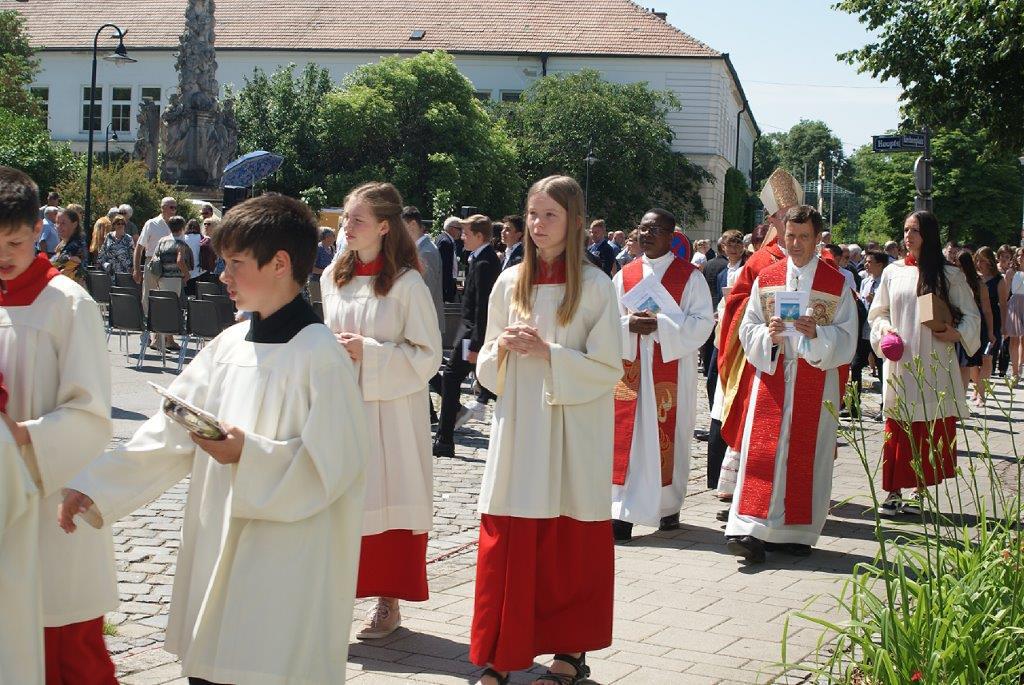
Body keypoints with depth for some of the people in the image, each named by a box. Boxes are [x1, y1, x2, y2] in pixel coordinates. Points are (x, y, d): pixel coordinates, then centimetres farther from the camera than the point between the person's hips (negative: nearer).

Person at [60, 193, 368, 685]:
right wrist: (95, 487, 5)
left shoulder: (319, 355, -14)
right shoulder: (227, 345, 8)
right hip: (216, 550, 7)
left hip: (285, 567, -7)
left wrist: (249, 453, -23)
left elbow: (336, 463, -16)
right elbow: (171, 430, 10)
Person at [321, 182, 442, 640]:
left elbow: (428, 356, -10)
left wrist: (368, 352, -18)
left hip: (389, 410, -5)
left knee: (388, 499, 2)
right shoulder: (332, 278, 8)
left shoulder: (407, 284, -10)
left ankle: (389, 601, 13)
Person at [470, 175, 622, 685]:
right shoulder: (509, 283, 8)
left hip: (572, 433, -3)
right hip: (517, 427, 3)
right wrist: (503, 347, -8)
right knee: (507, 544, 2)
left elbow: (609, 368, -7)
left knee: (571, 546, 4)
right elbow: (486, 366, 13)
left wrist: (549, 353, -16)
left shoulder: (595, 286, -3)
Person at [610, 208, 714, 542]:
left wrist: (660, 325, -17)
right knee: (629, 437, -2)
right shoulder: (624, 275, 10)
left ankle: (668, 507, 16)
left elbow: (703, 322, -7)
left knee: (668, 437, 2)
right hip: (631, 368, 2)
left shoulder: (689, 276, 0)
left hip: (672, 371, -2)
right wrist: (629, 324, -14)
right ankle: (623, 512, -4)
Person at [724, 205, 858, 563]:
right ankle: (751, 530, -12)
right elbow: (747, 328, 8)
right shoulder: (766, 278, 9)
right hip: (771, 376, 1)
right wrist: (767, 333, -14)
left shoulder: (837, 283, 4)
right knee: (762, 449, -8)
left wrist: (816, 333, -19)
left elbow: (847, 337, 0)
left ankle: (797, 532, 10)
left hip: (816, 381, -1)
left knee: (806, 455, 1)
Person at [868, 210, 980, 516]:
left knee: (930, 431, 0)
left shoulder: (949, 275, 1)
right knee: (897, 430, 1)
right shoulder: (892, 273, 8)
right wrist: (884, 329, -6)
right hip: (900, 366, 2)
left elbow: (971, 316, 3)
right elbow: (878, 312, 15)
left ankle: (919, 491, 9)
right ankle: (894, 492, 6)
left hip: (934, 367, -2)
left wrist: (957, 334, -16)